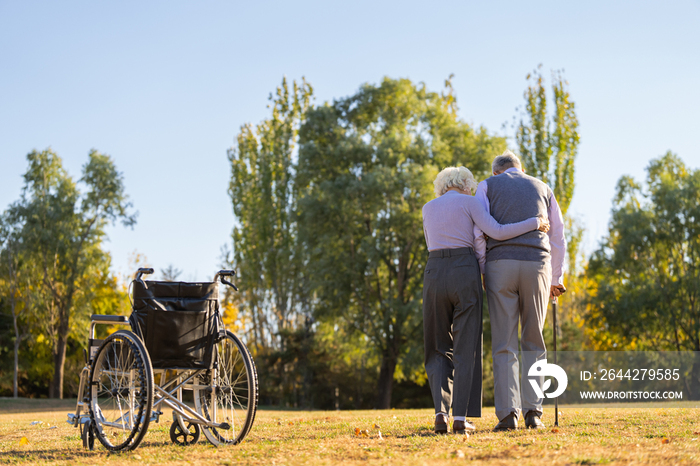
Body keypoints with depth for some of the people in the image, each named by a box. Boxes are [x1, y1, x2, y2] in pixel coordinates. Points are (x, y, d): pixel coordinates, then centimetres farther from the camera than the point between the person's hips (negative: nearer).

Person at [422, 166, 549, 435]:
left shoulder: (428, 208, 19)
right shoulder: (469, 202, 6)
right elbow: (498, 232, -6)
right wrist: (535, 223, 3)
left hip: (434, 274, 3)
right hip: (465, 274, -3)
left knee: (439, 350, 11)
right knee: (466, 349, 3)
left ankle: (440, 413, -7)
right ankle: (461, 418, -4)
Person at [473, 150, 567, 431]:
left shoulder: (487, 186, 14)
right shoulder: (542, 189, 21)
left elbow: (478, 230, -2)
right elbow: (557, 238, 19)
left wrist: (482, 270, 6)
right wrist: (556, 279, 26)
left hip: (500, 264, -1)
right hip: (537, 266, 1)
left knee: (504, 345, 0)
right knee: (533, 343, 10)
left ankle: (508, 413, -10)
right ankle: (533, 411, -1)